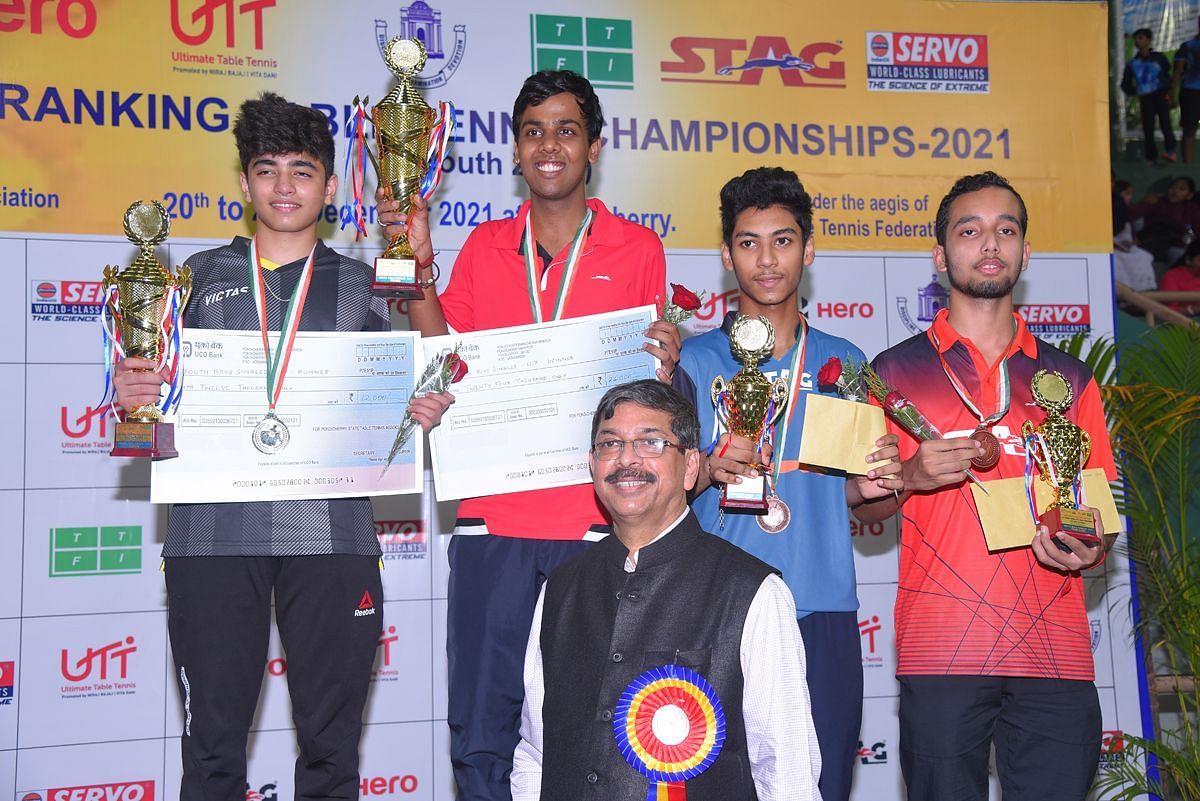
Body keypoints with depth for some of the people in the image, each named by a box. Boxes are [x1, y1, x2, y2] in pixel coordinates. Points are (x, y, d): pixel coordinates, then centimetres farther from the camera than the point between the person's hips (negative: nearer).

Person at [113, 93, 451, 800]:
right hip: (215, 529, 1)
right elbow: (161, 394, 15)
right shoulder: (202, 277, 14)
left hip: (330, 530, 0)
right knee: (213, 741, 5)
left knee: (332, 743, 5)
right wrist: (133, 393, -7)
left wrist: (424, 411, -8)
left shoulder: (362, 285, 13)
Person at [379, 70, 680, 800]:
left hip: (597, 527, -2)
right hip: (494, 526, 2)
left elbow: (649, 378, 9)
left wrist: (666, 365, -13)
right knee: (481, 734, 5)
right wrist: (419, 266, -3)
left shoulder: (637, 249, 6)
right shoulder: (485, 247, 12)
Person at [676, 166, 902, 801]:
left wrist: (871, 485, -5)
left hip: (823, 611, 2)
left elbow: (851, 492, 17)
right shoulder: (695, 361, 5)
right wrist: (712, 471, -16)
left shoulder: (843, 363, 12)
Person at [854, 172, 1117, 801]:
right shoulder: (897, 371, 8)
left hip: (1055, 651, 2)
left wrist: (1089, 548, -4)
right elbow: (862, 508, 9)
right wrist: (911, 477, -11)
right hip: (939, 654, -2)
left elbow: (1102, 507, 17)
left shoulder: (1068, 378, 15)